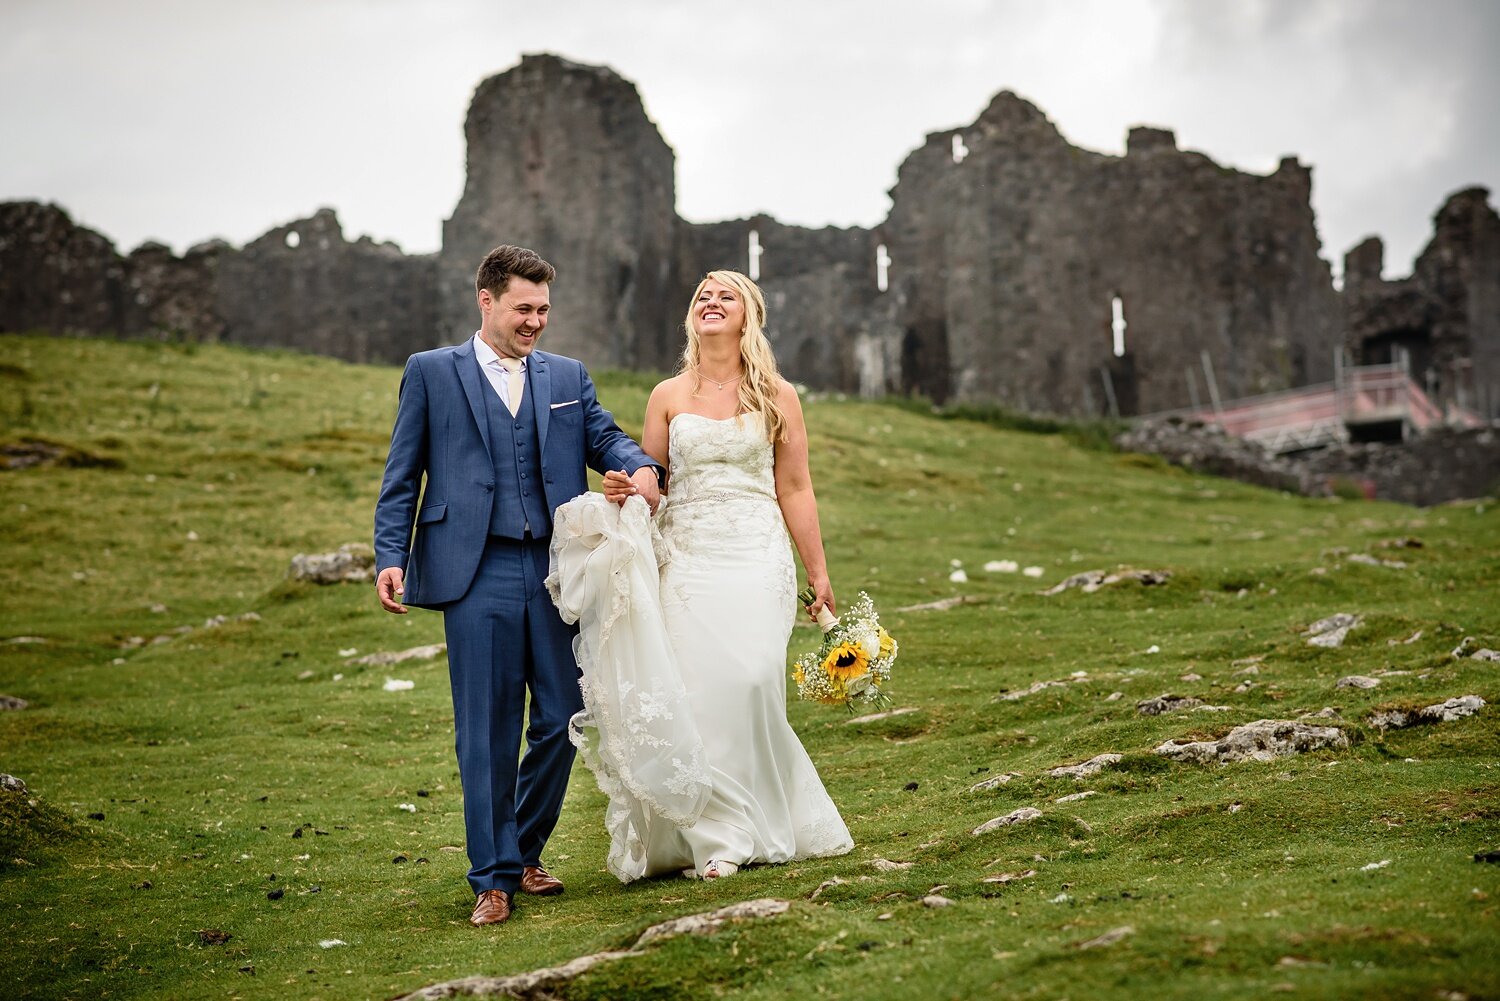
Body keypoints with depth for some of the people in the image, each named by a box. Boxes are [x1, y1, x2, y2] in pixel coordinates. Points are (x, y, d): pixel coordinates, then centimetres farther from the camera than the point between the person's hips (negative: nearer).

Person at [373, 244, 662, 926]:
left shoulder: (567, 377, 17)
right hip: (479, 574, -3)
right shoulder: (431, 373, 7)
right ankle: (493, 877, 8)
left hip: (558, 568, 4)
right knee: (486, 732, -1)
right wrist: (391, 557, -7)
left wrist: (641, 468, -17)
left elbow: (604, 436, 7)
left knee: (561, 722, 7)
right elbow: (402, 477, 5)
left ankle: (525, 852, 26)